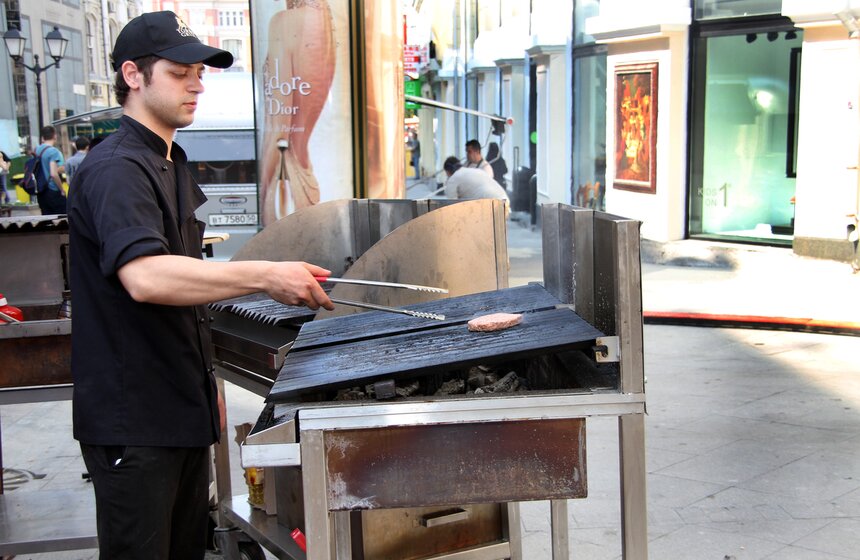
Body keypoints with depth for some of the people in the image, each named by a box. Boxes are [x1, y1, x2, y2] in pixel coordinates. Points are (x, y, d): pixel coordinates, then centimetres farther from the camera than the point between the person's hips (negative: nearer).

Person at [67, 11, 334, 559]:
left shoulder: (173, 165, 15)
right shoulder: (116, 169, -16)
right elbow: (145, 277, -34)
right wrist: (265, 275, -36)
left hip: (183, 406, 9)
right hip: (132, 418, -9)